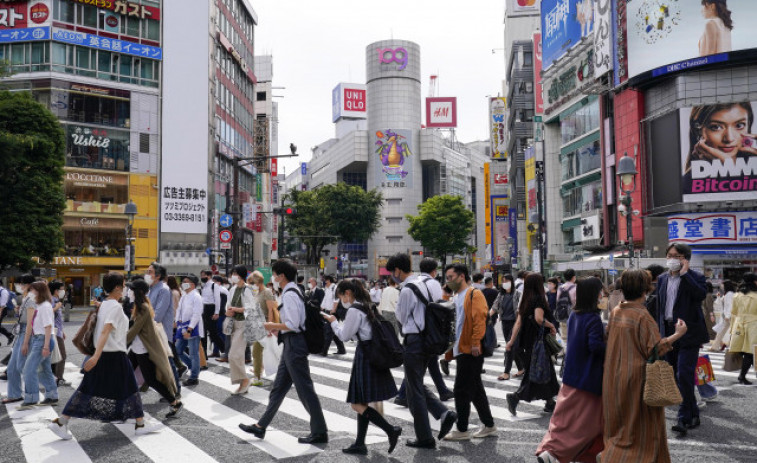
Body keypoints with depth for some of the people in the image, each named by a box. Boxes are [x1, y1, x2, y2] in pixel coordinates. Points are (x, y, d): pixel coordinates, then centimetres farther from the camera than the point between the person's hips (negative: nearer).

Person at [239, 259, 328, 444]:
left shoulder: (289, 295, -17)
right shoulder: (294, 292, 13)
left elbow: (293, 324, -23)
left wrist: (273, 325, -10)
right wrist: (277, 327, 14)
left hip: (294, 345, -11)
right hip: (291, 344, 11)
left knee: (304, 389, -2)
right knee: (278, 387, 16)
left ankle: (320, 432, 7)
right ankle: (261, 426, 26)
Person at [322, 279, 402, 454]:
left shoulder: (354, 310, -14)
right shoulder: (366, 306, 15)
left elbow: (344, 336, -9)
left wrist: (333, 322, 4)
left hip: (365, 356, -10)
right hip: (373, 354, 10)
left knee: (357, 404, -5)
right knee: (362, 403, 13)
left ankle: (391, 430, -7)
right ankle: (360, 444, 18)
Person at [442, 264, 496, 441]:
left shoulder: (474, 294, -10)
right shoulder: (456, 297, 18)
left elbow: (479, 320, -18)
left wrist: (475, 342, -23)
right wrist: (451, 347, 17)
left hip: (470, 351, -9)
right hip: (461, 350, 9)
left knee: (461, 390, -5)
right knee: (475, 389, 14)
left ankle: (462, 430, 4)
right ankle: (489, 426, 23)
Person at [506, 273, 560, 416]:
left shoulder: (525, 300, 9)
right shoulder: (539, 299, -13)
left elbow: (518, 323, 7)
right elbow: (539, 319, -27)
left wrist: (512, 341, 8)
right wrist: (551, 325, -10)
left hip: (527, 342, 8)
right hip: (538, 341, -8)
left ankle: (550, 402, 24)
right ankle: (515, 396, -9)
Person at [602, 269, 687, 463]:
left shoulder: (615, 312, 3)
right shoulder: (642, 316, -18)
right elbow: (656, 348, -19)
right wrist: (678, 334, -11)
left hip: (614, 378, 7)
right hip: (636, 377, -7)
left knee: (619, 425, 18)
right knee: (641, 427, 8)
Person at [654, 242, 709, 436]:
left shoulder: (694, 277, -4)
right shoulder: (662, 279, 12)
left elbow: (700, 294, -26)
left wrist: (684, 273, -20)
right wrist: (659, 333, 13)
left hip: (688, 333, -6)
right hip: (668, 332, 6)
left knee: (684, 374, -13)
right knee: (674, 376, 11)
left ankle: (685, 418, -6)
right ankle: (693, 414, 26)